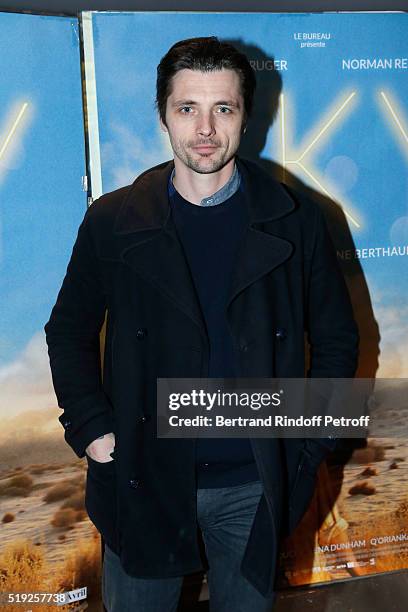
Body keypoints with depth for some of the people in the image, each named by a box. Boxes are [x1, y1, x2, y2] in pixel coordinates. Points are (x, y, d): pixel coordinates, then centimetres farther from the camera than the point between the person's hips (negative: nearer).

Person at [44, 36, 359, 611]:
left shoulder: (295, 221, -4)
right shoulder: (112, 220, -4)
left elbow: (336, 339, 4)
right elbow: (69, 331, 6)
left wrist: (306, 443, -2)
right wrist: (91, 428, -4)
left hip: (254, 485, 1)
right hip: (142, 480, 0)